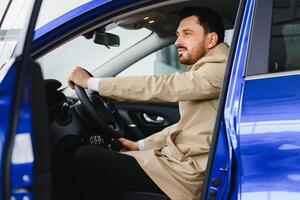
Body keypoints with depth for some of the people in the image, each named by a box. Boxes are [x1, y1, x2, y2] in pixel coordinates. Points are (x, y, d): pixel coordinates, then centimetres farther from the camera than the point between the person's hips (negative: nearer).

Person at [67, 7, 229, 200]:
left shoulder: (221, 68, -14)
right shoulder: (203, 70, 18)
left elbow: (160, 87, -21)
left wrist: (91, 82, -17)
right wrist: (140, 146, 17)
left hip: (186, 173, -10)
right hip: (182, 158, 10)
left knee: (85, 158, -12)